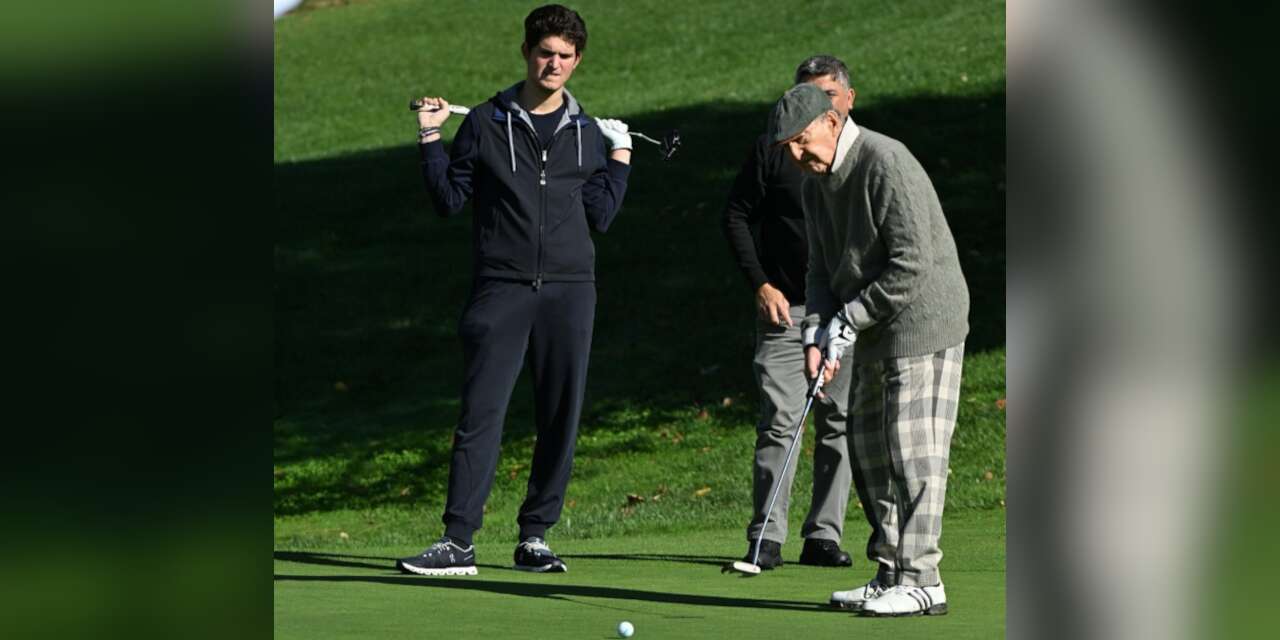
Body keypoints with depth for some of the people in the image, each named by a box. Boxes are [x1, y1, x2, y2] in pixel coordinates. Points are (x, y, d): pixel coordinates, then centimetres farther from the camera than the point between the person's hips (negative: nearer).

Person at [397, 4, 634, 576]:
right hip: (501, 288, -2)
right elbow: (449, 200, 7)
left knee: (560, 419, 3)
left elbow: (599, 216, 9)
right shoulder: (486, 123, 6)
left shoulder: (588, 133, 12)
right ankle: (458, 541, -10)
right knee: (481, 415, -9)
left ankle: (535, 538, 12)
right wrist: (431, 139, 1)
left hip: (569, 291, 3)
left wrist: (620, 157, 8)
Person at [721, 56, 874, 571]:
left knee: (839, 422, 3)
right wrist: (761, 284, -5)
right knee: (779, 422, -6)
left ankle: (823, 535, 10)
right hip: (785, 307, -2)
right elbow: (736, 216, 5)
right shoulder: (771, 151, 2)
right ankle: (766, 538, -2)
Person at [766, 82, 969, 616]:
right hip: (878, 334, 10)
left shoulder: (886, 163, -19)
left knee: (913, 449, -11)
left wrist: (848, 321, -17)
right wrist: (816, 335, -5)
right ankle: (890, 575, 17)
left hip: (923, 321, -10)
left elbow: (912, 264, -22)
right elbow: (822, 270, 12)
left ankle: (921, 581, -10)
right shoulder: (815, 185, 10)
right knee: (872, 446, 10)